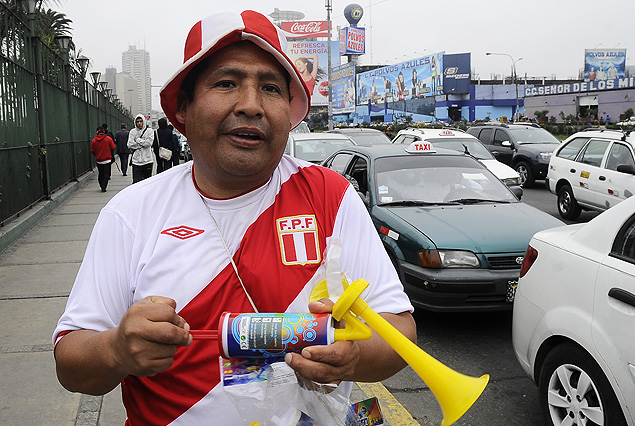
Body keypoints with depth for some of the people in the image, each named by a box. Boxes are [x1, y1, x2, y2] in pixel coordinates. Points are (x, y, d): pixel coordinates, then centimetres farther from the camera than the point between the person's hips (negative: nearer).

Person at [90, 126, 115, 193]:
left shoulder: (94, 140, -2)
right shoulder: (108, 139, -7)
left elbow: (92, 151, 1)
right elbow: (113, 148, -6)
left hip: (98, 160, 2)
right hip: (107, 159, -2)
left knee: (100, 174, 14)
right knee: (106, 174, -1)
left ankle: (102, 186, 19)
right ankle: (103, 188, -9)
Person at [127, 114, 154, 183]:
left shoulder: (149, 131, 2)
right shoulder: (132, 132, 6)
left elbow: (148, 143, -12)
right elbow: (130, 145, -4)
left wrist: (137, 140, -7)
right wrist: (142, 143, -9)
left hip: (147, 160, 0)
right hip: (136, 161, 0)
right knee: (136, 181, -7)